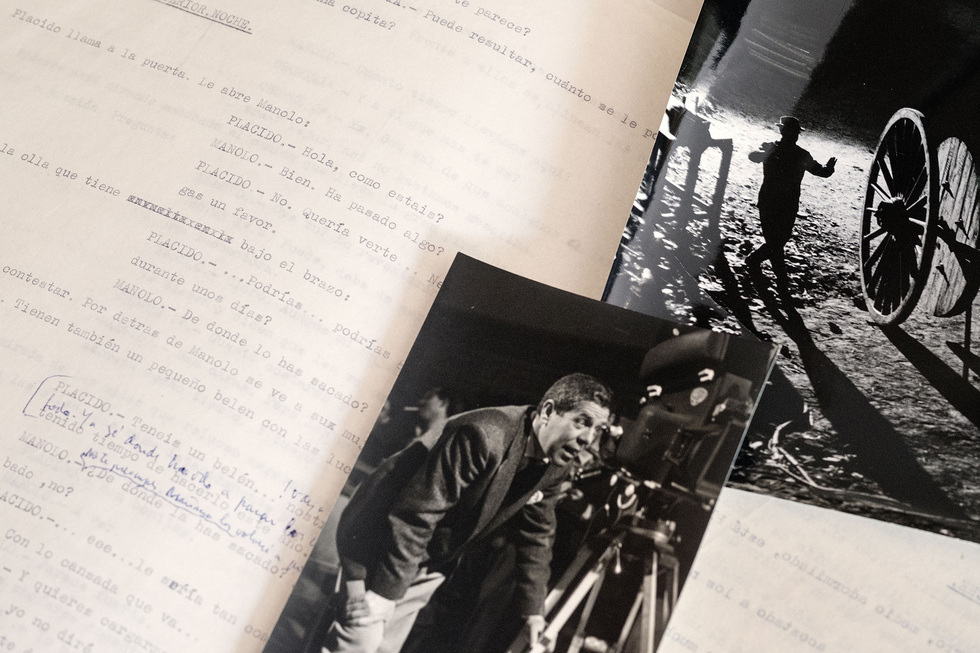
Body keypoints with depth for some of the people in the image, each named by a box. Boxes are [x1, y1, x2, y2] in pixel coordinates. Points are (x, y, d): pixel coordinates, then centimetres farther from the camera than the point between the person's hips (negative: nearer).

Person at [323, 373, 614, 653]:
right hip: (381, 544, -7)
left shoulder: (555, 466, -5)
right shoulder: (485, 436, -33)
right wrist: (382, 594, -27)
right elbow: (414, 517, -31)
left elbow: (536, 534, 9)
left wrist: (533, 607, 8)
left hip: (431, 567, 8)